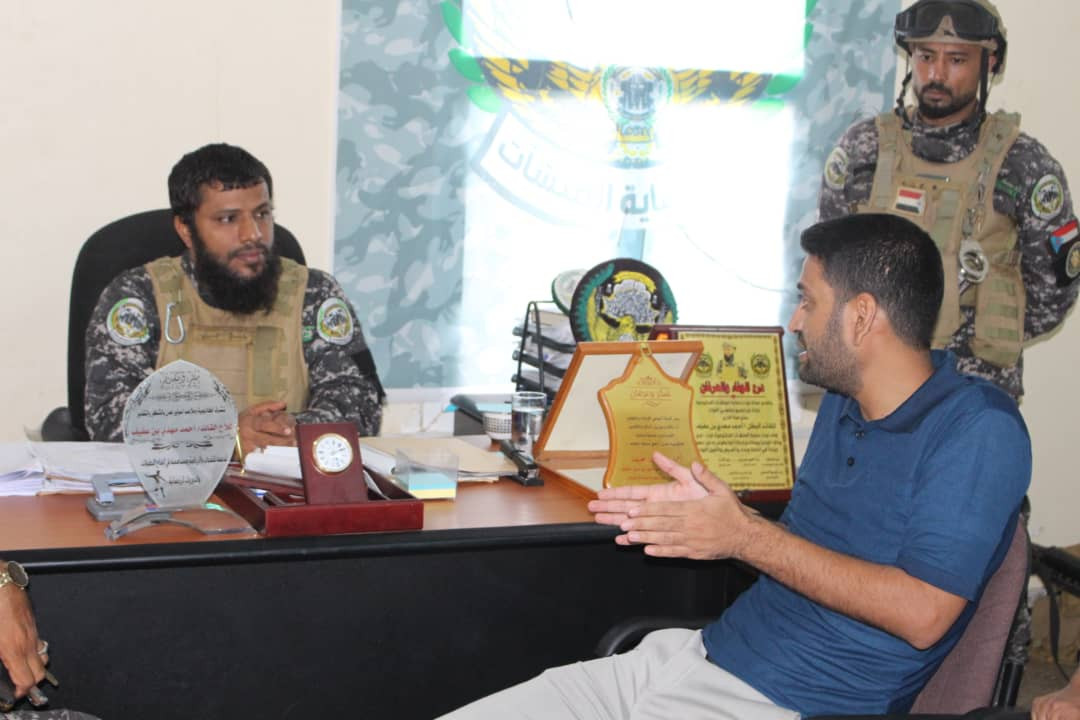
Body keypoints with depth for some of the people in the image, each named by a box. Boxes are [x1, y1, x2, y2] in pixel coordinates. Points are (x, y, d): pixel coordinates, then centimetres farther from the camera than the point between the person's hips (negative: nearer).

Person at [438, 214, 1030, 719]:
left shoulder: (978, 430, -12)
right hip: (700, 652, 9)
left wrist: (746, 536, -14)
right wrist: (715, 516, 2)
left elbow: (920, 613, -20)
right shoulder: (843, 404, 15)